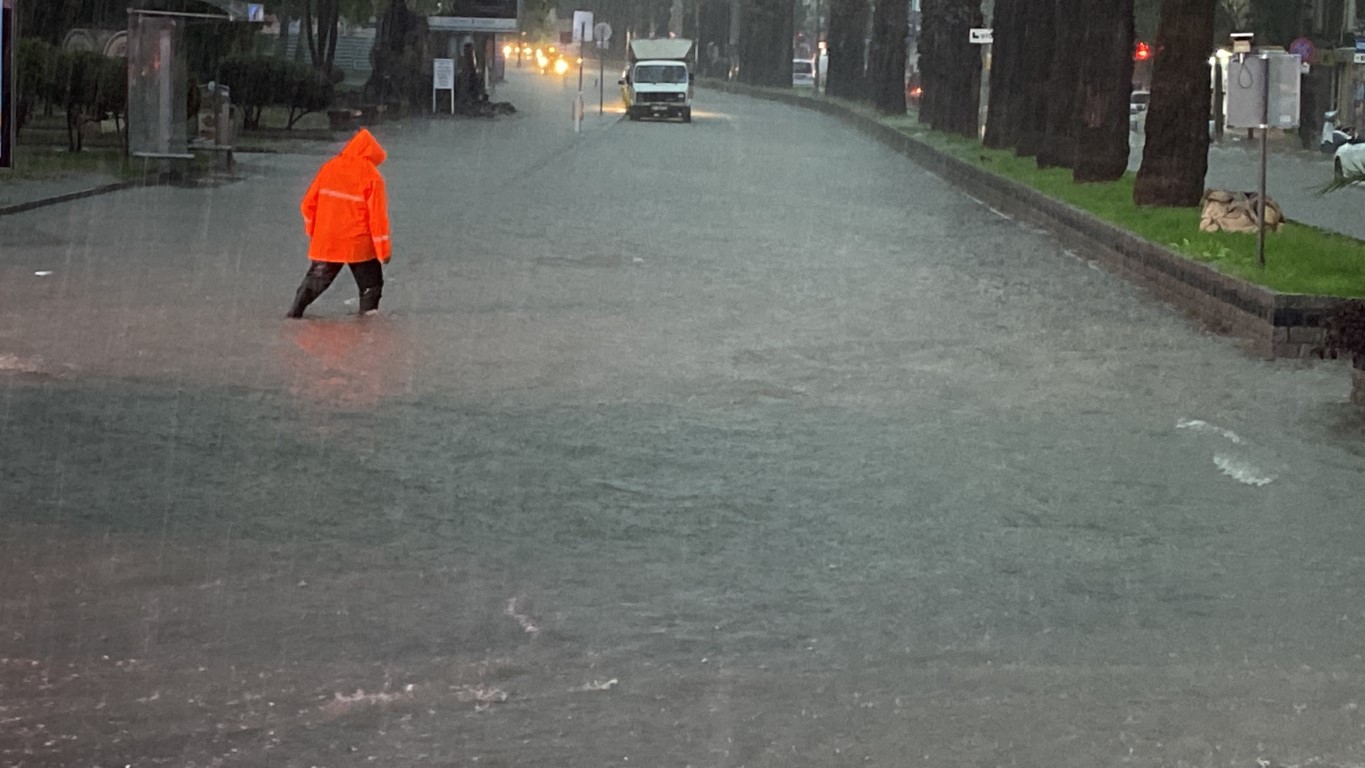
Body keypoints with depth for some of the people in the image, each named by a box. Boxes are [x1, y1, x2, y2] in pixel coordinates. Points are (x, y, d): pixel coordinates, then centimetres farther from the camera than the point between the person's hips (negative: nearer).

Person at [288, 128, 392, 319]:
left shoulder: (329, 168, 3)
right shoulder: (371, 176, -9)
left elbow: (308, 204, 8)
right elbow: (377, 215, -11)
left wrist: (312, 231, 22)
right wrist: (384, 249, -5)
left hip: (326, 243, 4)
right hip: (359, 245, -4)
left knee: (316, 279, 17)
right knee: (370, 283, 11)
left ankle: (295, 311, 11)